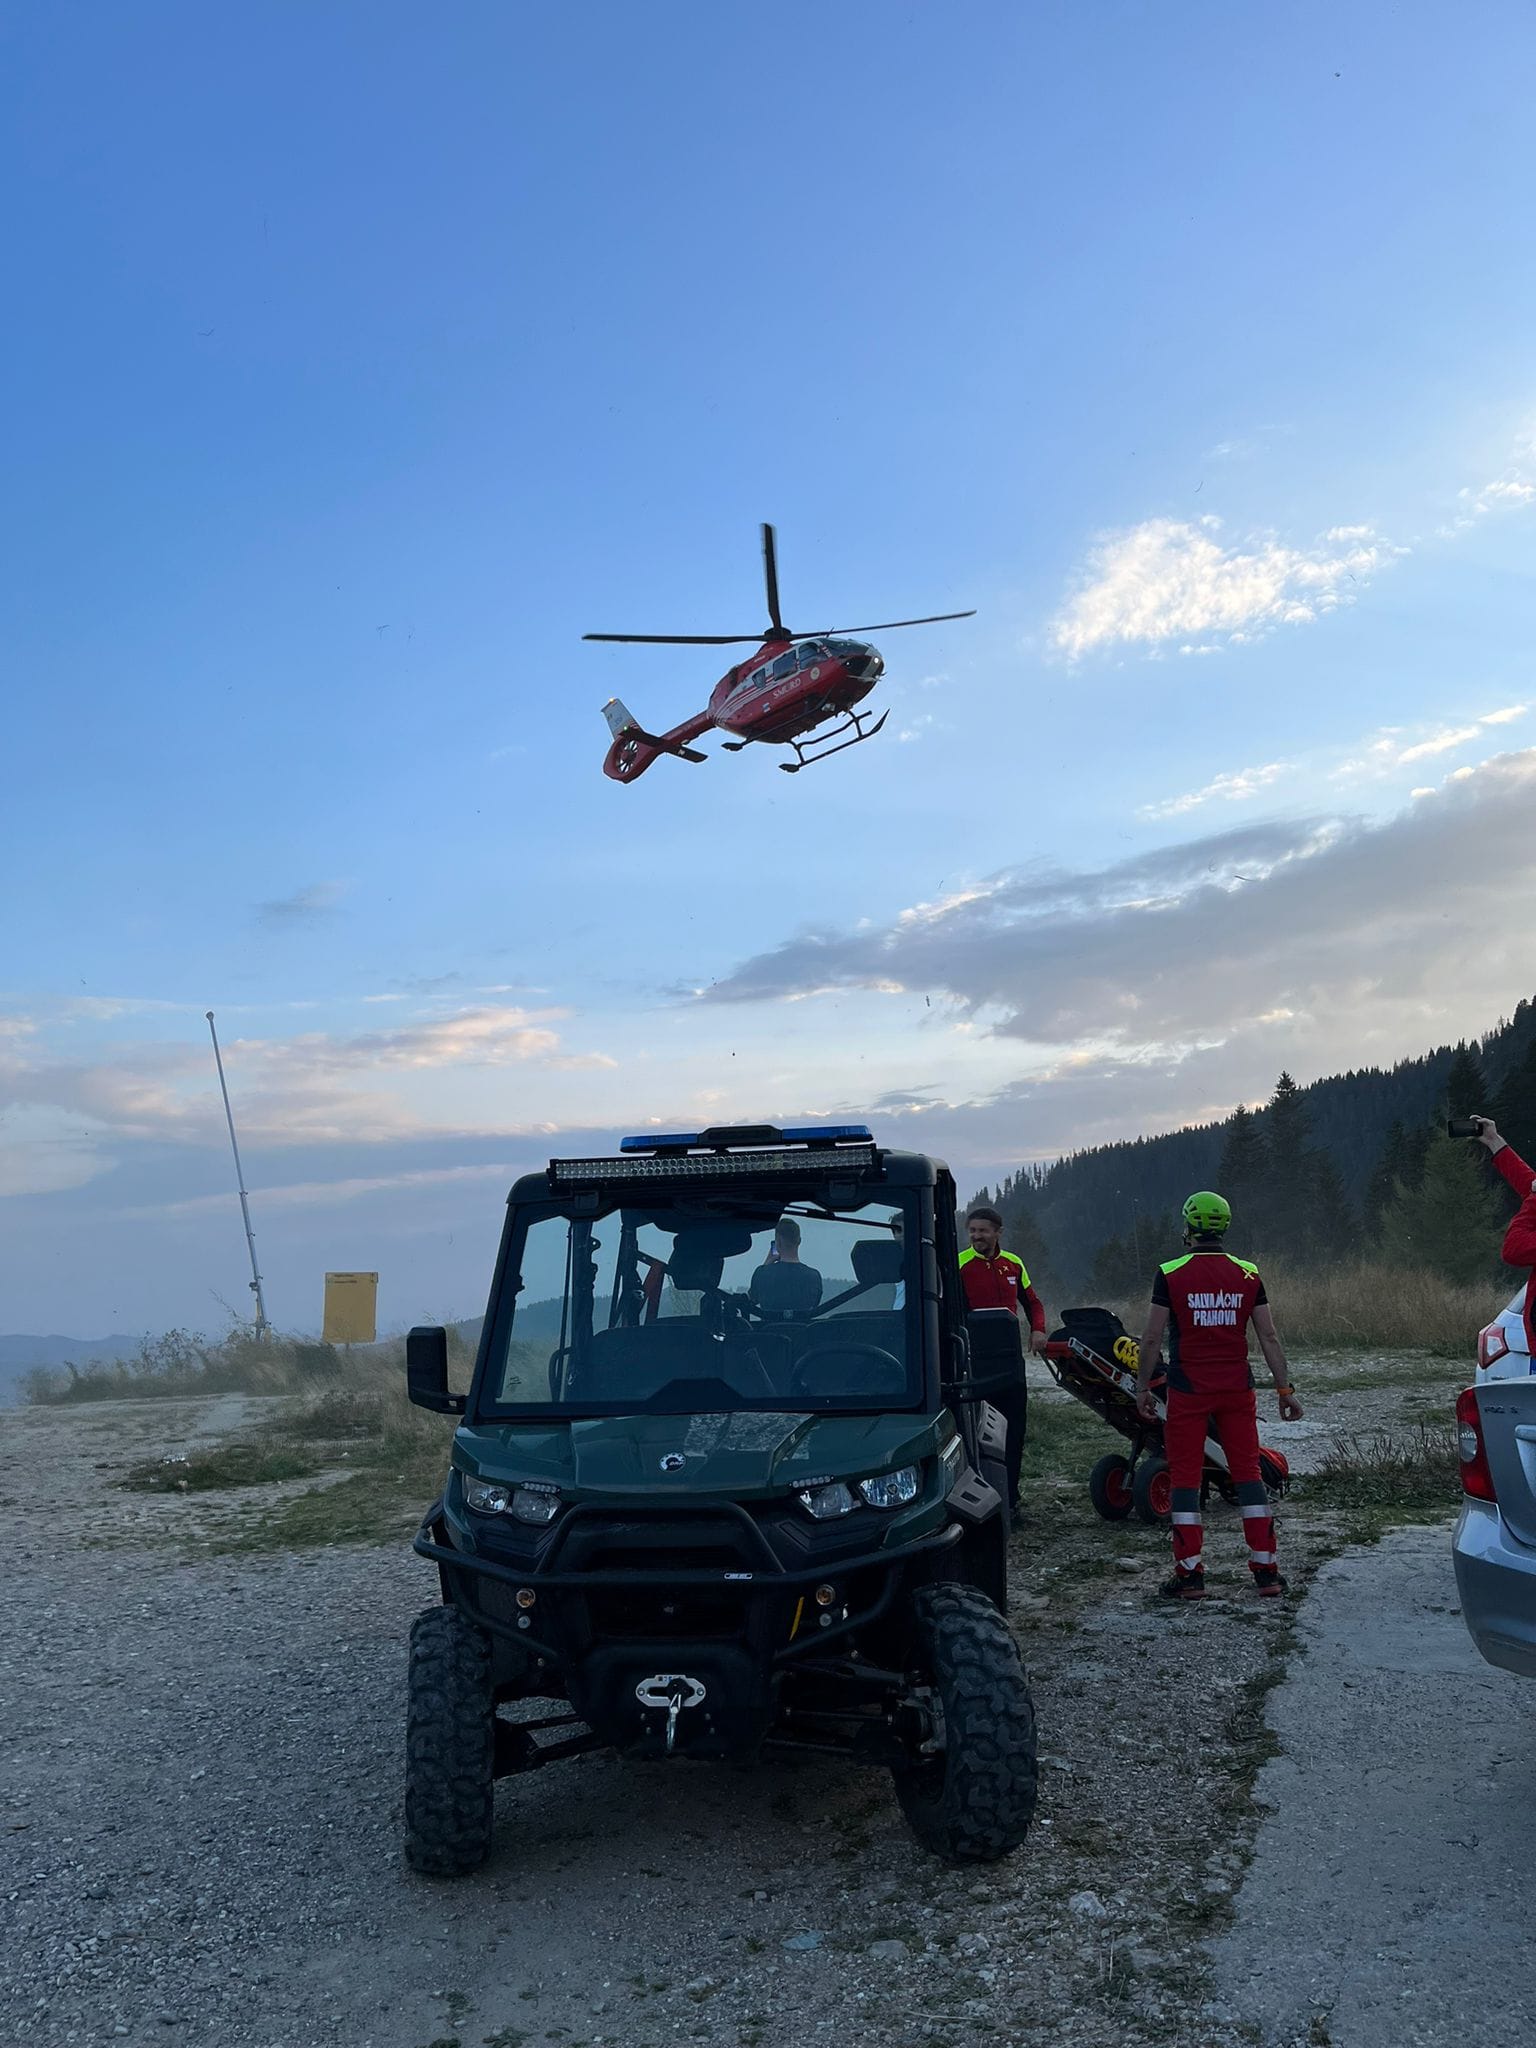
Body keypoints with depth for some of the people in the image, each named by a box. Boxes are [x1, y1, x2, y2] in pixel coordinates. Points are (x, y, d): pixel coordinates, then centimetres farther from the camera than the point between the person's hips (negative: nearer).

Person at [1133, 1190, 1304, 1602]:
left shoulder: (1171, 1274, -6)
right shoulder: (1248, 1274, 3)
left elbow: (1152, 1338, -6)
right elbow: (1269, 1337, 2)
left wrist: (1142, 1388, 3)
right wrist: (1285, 1389, 8)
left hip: (1188, 1390, -3)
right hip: (1237, 1389, 3)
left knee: (1185, 1476, 3)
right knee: (1247, 1472, 9)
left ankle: (1189, 1573, 4)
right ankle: (1266, 1570, 11)